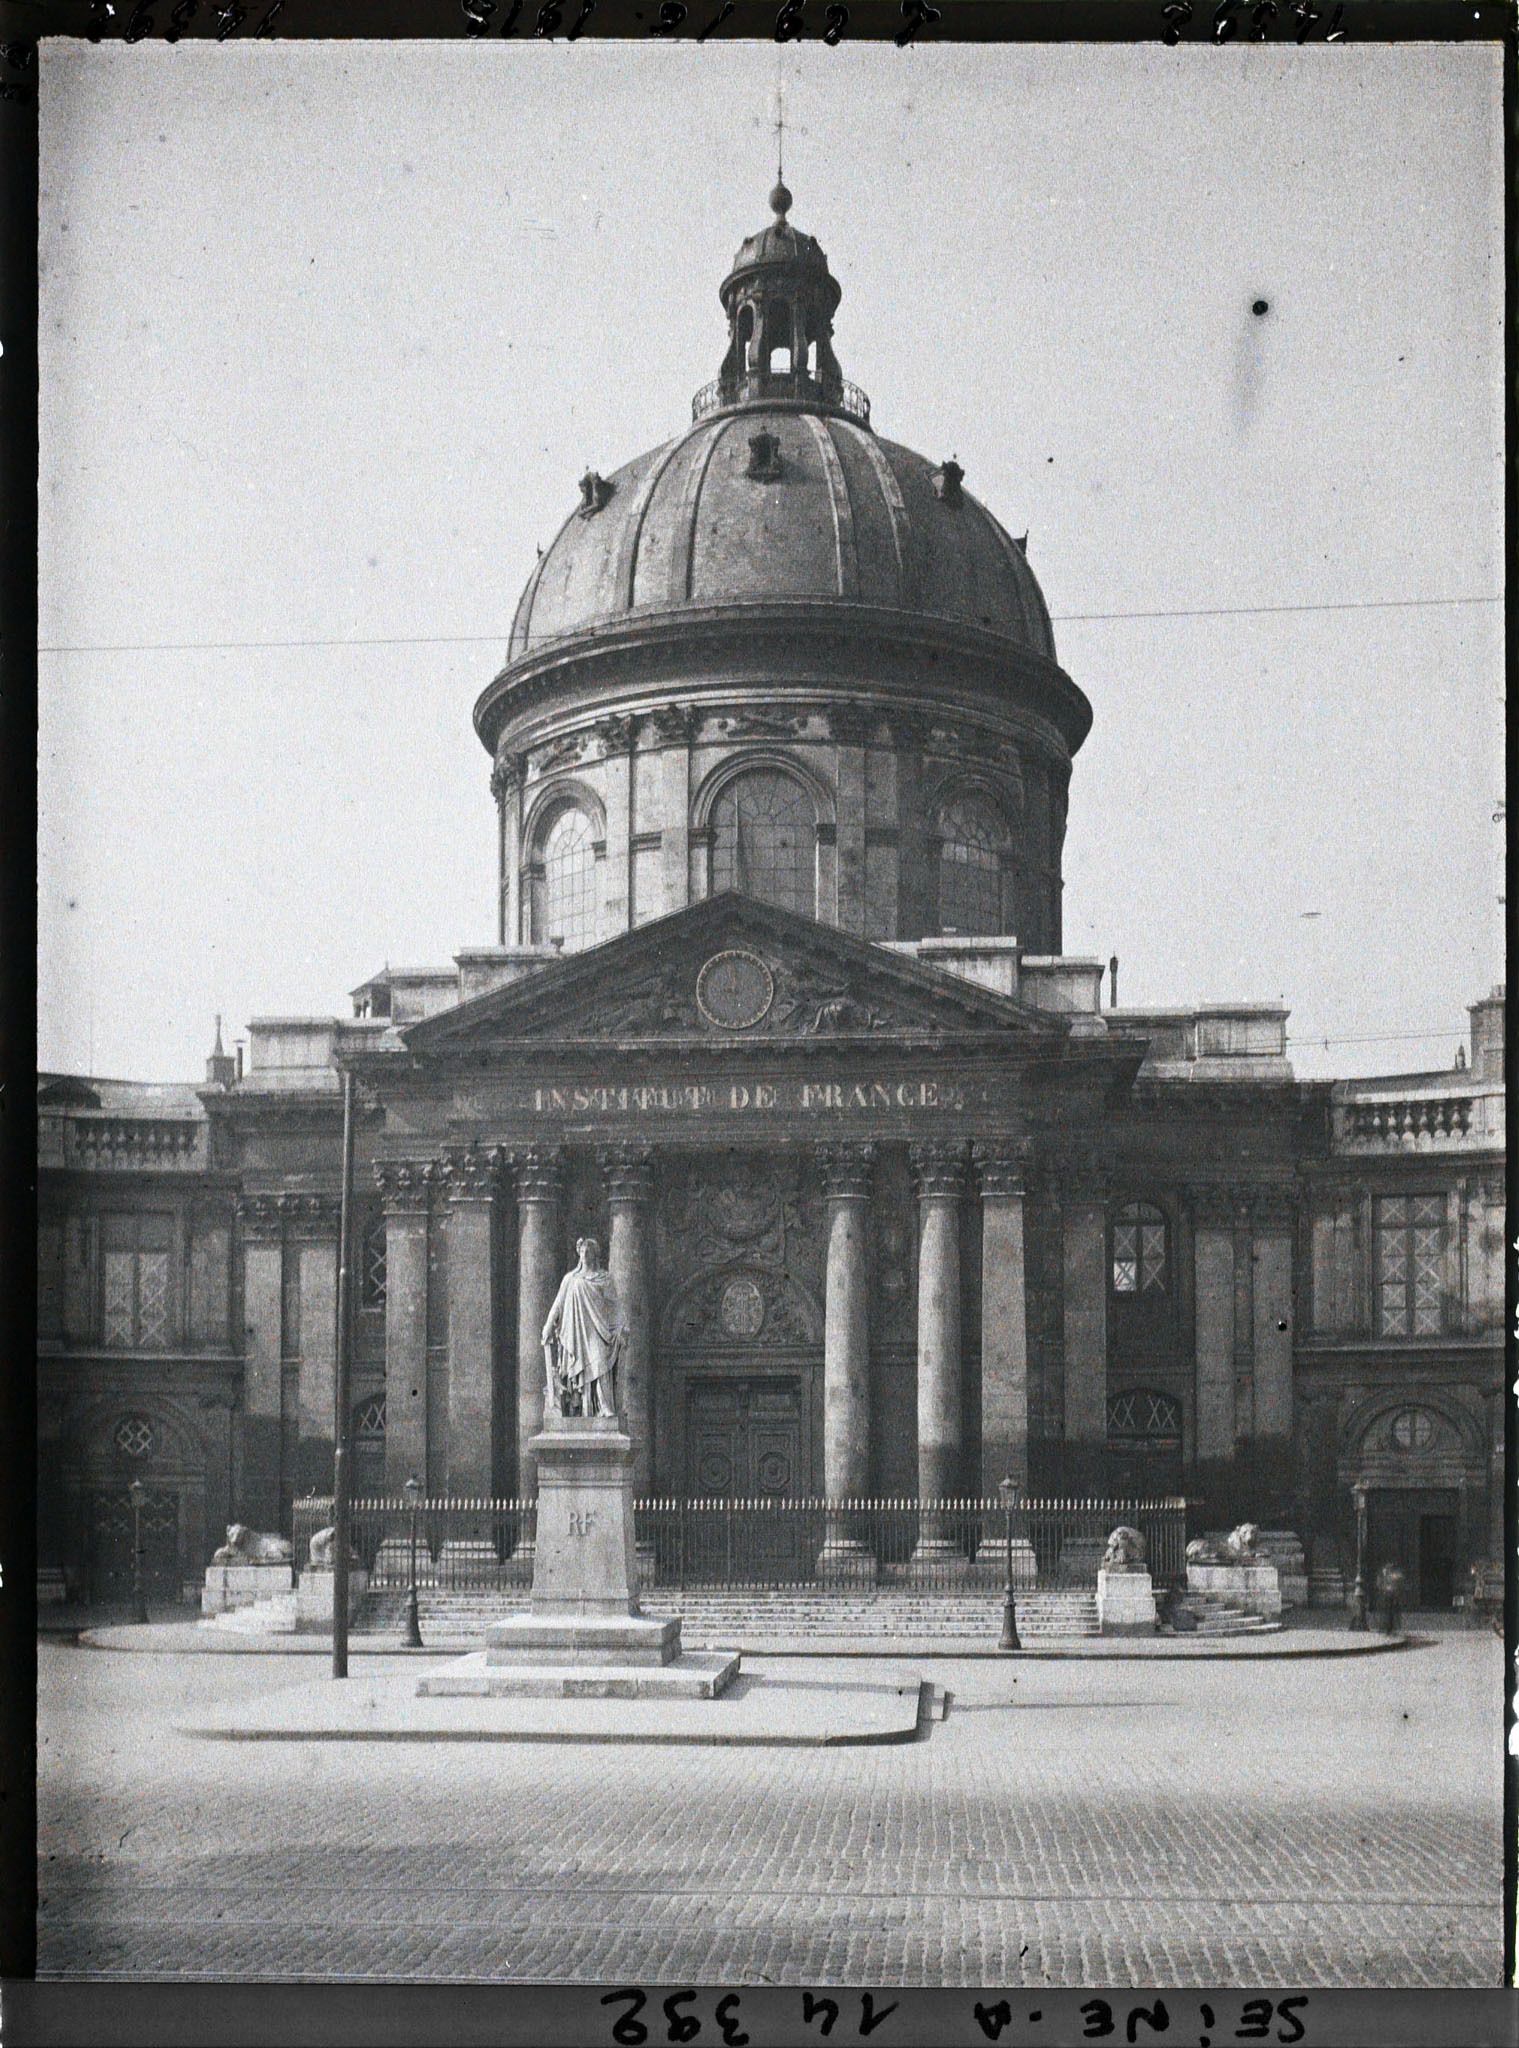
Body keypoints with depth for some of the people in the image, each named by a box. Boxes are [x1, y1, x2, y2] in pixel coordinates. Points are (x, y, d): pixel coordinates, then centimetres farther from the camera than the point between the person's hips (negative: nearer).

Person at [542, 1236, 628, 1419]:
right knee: (578, 1369, -4)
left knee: (599, 1367, -15)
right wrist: (548, 1328, 7)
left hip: (597, 1331, -2)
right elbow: (558, 1305, 13)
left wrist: (620, 1328, -5)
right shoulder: (570, 1279, 13)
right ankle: (579, 1410, -5)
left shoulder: (604, 1278, 8)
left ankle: (606, 1408, -20)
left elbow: (613, 1305, 5)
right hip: (575, 1330, 2)